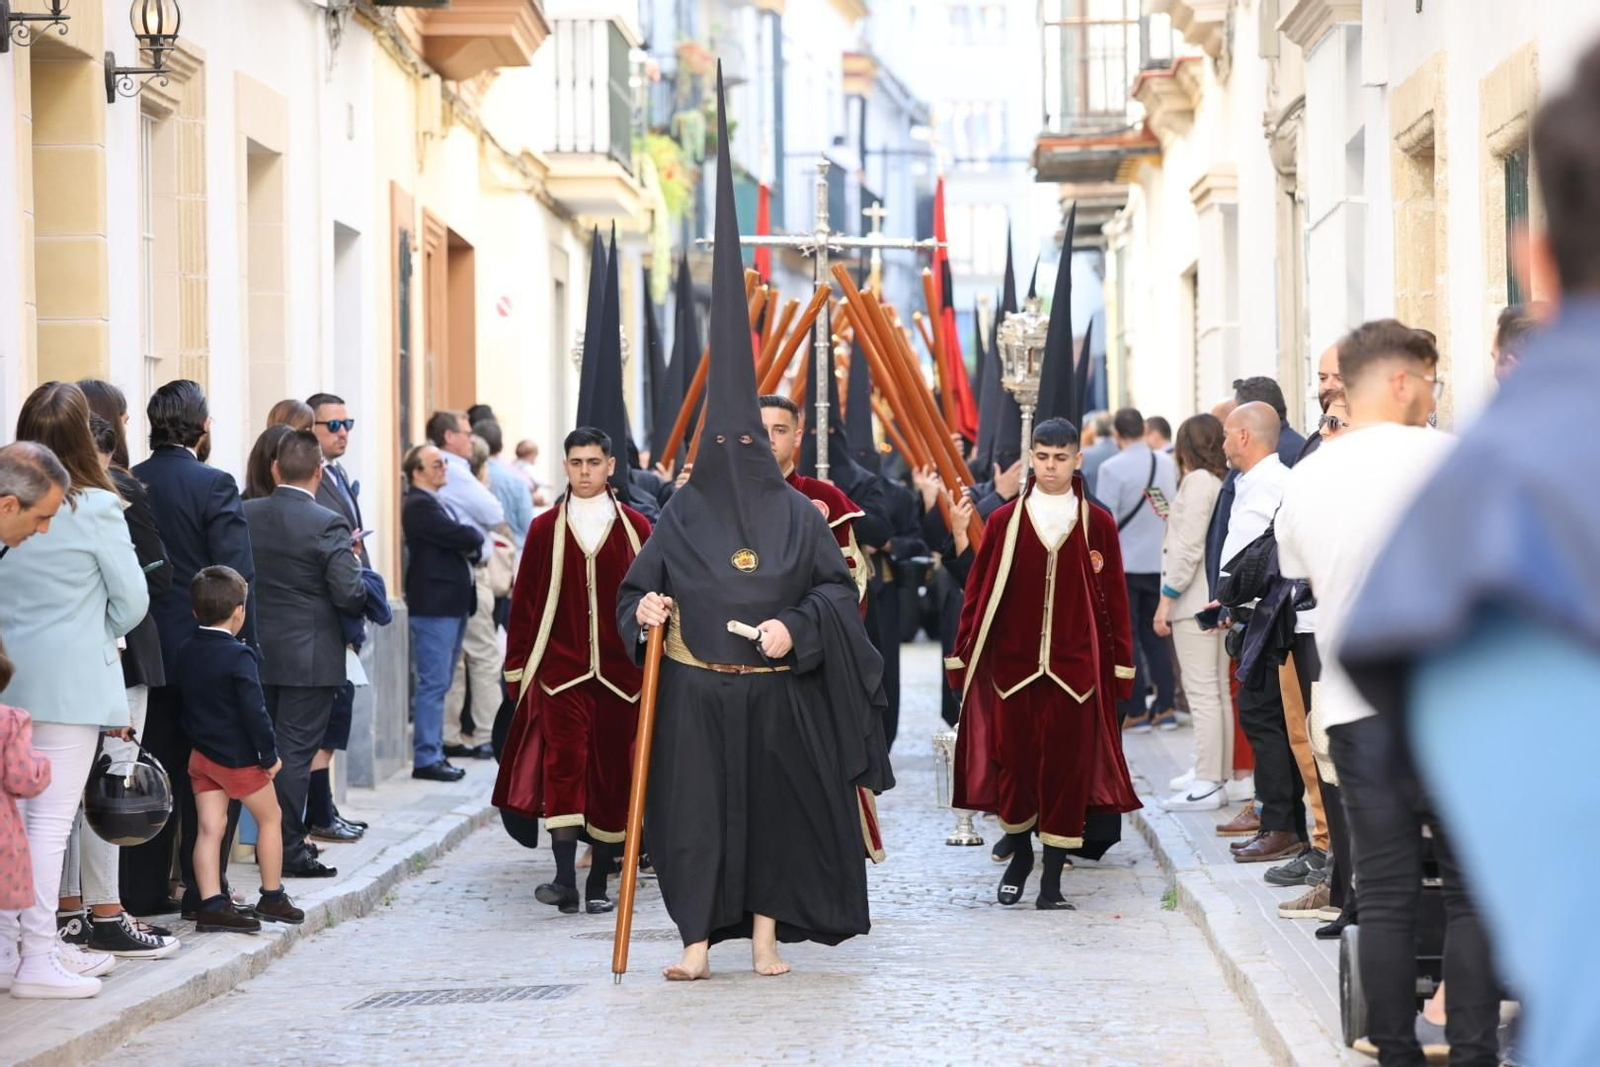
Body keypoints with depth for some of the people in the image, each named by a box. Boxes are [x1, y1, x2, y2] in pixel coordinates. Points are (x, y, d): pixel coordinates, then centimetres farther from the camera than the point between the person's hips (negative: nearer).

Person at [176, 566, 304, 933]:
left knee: (210, 828, 3)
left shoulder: (186, 654, 3)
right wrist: (270, 754, -12)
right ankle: (272, 898, 18)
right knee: (270, 817, 12)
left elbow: (186, 704, 12)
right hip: (238, 756, -6)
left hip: (200, 753, 6)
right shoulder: (238, 656, -18)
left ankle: (211, 905, -4)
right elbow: (254, 711, -19)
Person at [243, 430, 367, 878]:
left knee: (264, 749, 15)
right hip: (310, 657, -5)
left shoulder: (244, 516, -1)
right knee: (295, 752, 0)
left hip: (256, 654, 5)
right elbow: (350, 594, -18)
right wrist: (358, 571, 4)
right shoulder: (327, 525, -16)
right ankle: (289, 849, 3)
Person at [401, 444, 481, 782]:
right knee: (433, 685, -8)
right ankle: (426, 758, -6)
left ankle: (434, 754, 18)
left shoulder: (436, 503, 19)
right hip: (434, 605, -10)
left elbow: (468, 543, 15)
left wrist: (472, 543, -6)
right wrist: (476, 537, 1)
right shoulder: (420, 506, -13)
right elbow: (464, 538, -20)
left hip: (451, 604, 10)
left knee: (438, 685, 13)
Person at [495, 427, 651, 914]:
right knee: (563, 763, -15)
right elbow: (524, 603, 8)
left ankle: (599, 882, 13)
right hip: (560, 669, -1)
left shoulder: (635, 527, 5)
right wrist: (517, 669, 5)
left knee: (611, 773, 4)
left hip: (620, 673, 1)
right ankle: (564, 877, -20)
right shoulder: (545, 529, 6)